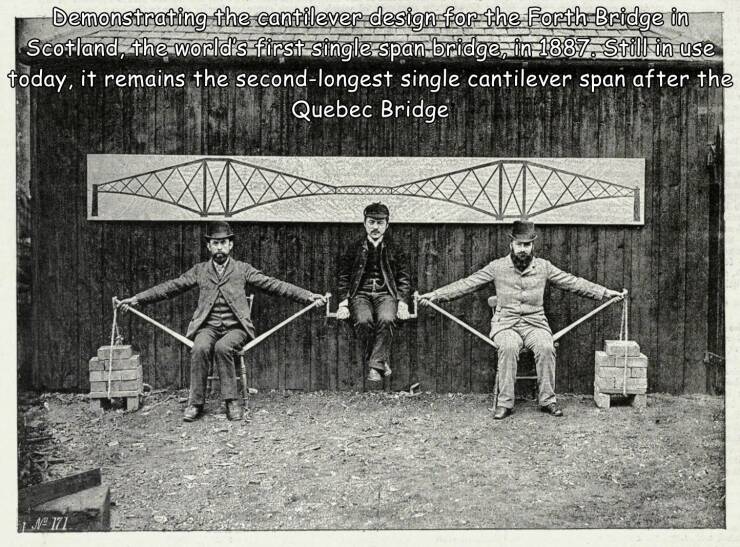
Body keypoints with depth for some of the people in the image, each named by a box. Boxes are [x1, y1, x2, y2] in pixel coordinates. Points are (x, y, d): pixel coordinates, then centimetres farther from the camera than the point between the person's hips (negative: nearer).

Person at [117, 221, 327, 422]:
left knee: (222, 347, -32)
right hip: (208, 326, 1)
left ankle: (231, 401, -22)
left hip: (235, 327, -1)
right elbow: (170, 287, 12)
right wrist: (137, 299, 5)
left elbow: (273, 284, 2)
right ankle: (195, 402, -19)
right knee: (200, 348, -30)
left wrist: (309, 296, -7)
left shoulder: (242, 269, 9)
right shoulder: (199, 270, 14)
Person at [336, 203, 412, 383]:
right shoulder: (354, 249, 13)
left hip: (386, 293, 0)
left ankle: (375, 366, -28)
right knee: (363, 321, -33)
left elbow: (403, 279, 11)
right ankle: (382, 363, -17)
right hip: (360, 294, 0)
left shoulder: (394, 250, 13)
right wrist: (344, 304, -4)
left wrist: (402, 303, -4)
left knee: (386, 320, -34)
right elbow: (344, 278, 9)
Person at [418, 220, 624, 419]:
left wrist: (606, 292, 6)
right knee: (508, 347, -32)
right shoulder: (497, 267, 3)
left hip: (535, 322, 1)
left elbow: (574, 282, 12)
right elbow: (466, 284, 0)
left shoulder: (543, 266, 9)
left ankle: (547, 400, -13)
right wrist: (434, 295, -8)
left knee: (546, 347, -29)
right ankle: (505, 402, -22)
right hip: (505, 323, -1)